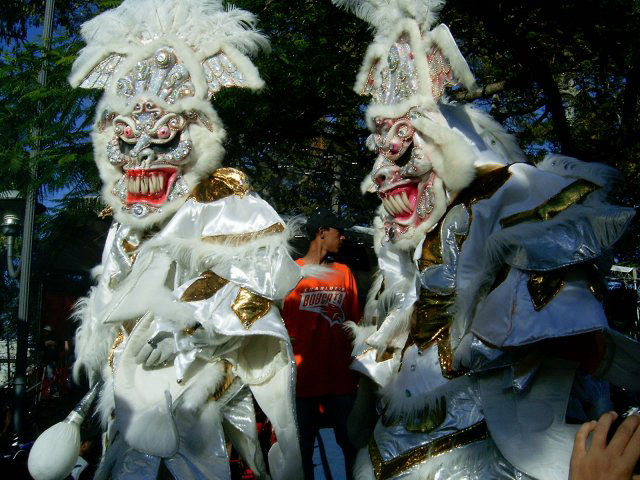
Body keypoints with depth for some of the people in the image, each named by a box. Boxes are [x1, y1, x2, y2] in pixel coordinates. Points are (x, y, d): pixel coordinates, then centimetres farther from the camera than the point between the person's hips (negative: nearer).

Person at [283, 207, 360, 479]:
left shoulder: (344, 272, 12)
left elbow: (355, 322, 13)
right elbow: (280, 326, 2)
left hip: (341, 377, 3)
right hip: (304, 377, -3)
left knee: (352, 444, 4)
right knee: (303, 447, 8)